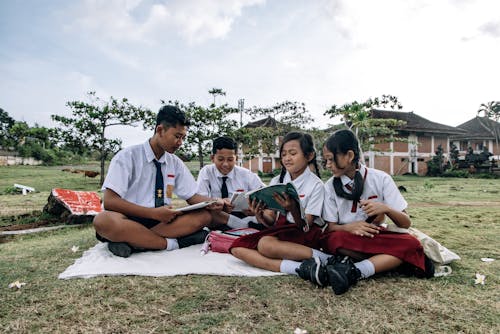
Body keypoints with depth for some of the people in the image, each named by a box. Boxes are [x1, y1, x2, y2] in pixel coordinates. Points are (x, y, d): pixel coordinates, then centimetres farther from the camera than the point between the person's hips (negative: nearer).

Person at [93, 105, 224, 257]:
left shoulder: (176, 163, 9)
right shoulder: (127, 156, -7)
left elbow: (192, 197, 9)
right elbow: (109, 201, -15)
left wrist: (212, 203, -13)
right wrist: (154, 213, -22)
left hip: (163, 221, 5)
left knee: (204, 215, -19)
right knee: (104, 220, -37)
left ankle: (132, 242, -25)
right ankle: (171, 243, -28)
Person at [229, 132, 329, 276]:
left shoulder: (315, 184, -6)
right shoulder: (276, 181, 8)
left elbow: (305, 226, -11)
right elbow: (271, 220, 4)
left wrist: (293, 209, -31)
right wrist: (260, 215, -19)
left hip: (305, 234, -6)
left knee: (265, 244, -35)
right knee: (237, 248, -20)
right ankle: (296, 267, -32)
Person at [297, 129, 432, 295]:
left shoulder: (380, 178, -6)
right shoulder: (330, 186, -3)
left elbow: (406, 223, -6)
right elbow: (331, 227, -4)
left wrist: (386, 209, -27)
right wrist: (350, 227, -25)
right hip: (348, 239, -1)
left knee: (411, 244, -30)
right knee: (333, 240, -34)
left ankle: (353, 272, -33)